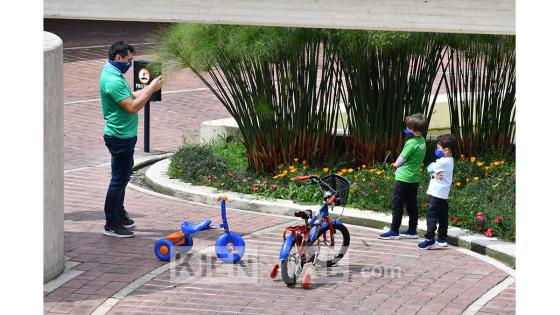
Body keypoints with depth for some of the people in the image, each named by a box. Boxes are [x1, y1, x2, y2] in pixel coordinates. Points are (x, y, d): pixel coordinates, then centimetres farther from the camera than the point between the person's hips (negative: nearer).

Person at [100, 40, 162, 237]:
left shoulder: (114, 74, 10)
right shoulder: (113, 81, -24)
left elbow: (129, 98, 16)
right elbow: (132, 107, -27)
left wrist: (149, 89, 4)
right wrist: (151, 89, -20)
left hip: (124, 135, 11)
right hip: (120, 138, -11)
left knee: (123, 176, 21)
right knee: (119, 179, -4)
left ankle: (119, 215, 33)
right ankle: (111, 225, 2)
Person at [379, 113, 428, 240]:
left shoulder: (411, 143, -21)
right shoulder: (422, 141, 4)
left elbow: (400, 161, -13)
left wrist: (396, 164, 7)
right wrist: (400, 167, 3)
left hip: (403, 178, -8)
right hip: (414, 178, 8)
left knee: (397, 204, 0)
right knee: (412, 205, 13)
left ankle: (394, 231, 3)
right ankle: (412, 231, 18)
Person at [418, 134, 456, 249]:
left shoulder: (443, 162, -18)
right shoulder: (448, 161, 12)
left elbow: (429, 168, -10)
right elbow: (433, 169, 8)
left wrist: (433, 169, 10)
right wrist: (434, 174, -12)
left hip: (436, 194, -10)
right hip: (443, 195, 10)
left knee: (431, 215, -8)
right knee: (442, 217, 12)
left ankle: (430, 239, -12)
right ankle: (442, 239, 16)